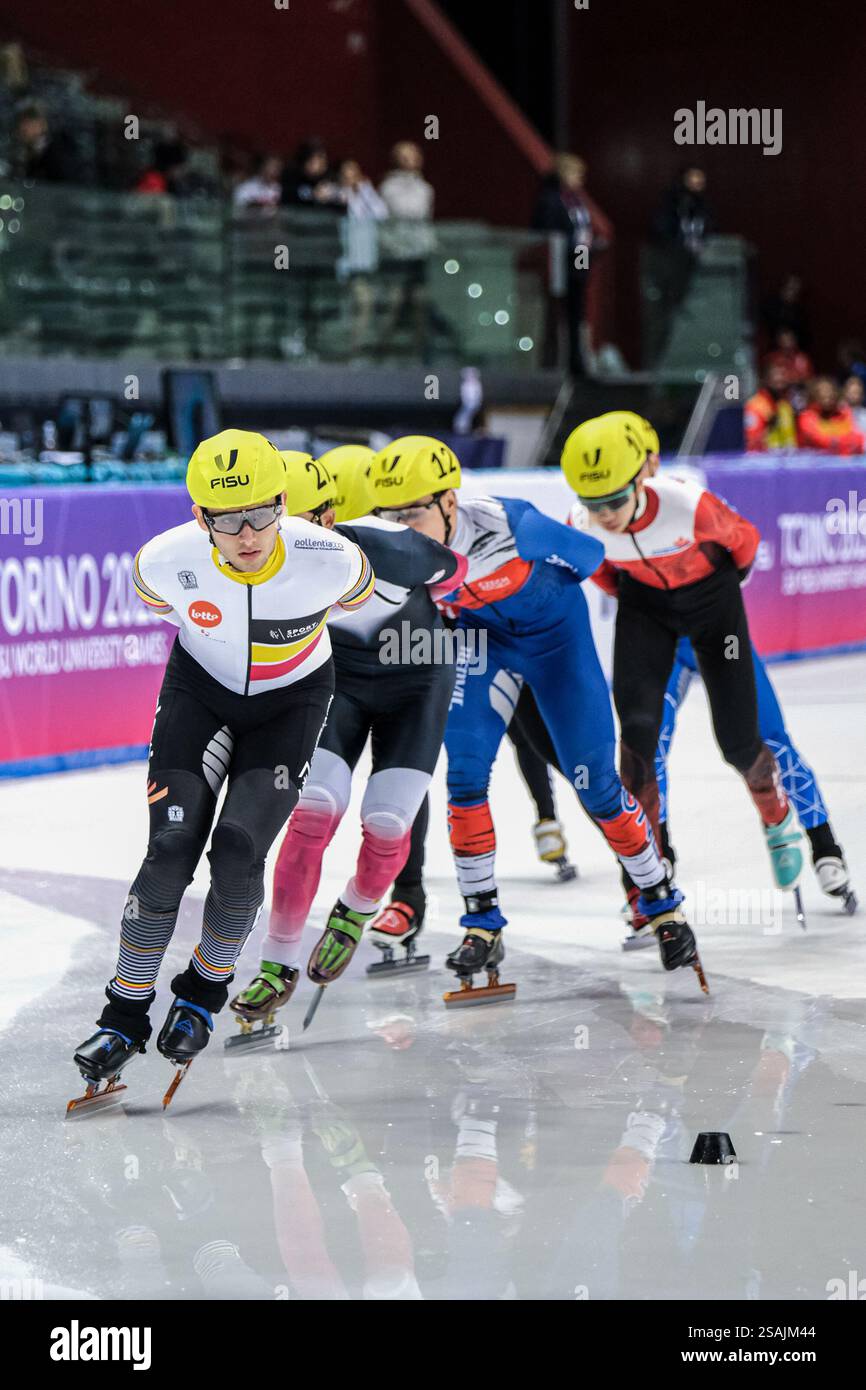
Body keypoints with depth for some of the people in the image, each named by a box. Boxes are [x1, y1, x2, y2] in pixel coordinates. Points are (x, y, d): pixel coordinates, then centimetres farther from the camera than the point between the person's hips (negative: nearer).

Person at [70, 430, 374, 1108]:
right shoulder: (167, 561, -26)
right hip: (200, 688, 1)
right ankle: (127, 1013, 2)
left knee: (238, 851, -16)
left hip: (291, 701, -1)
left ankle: (206, 991, 10)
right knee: (171, 850, -12)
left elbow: (358, 594, -4)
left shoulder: (329, 561, -31)